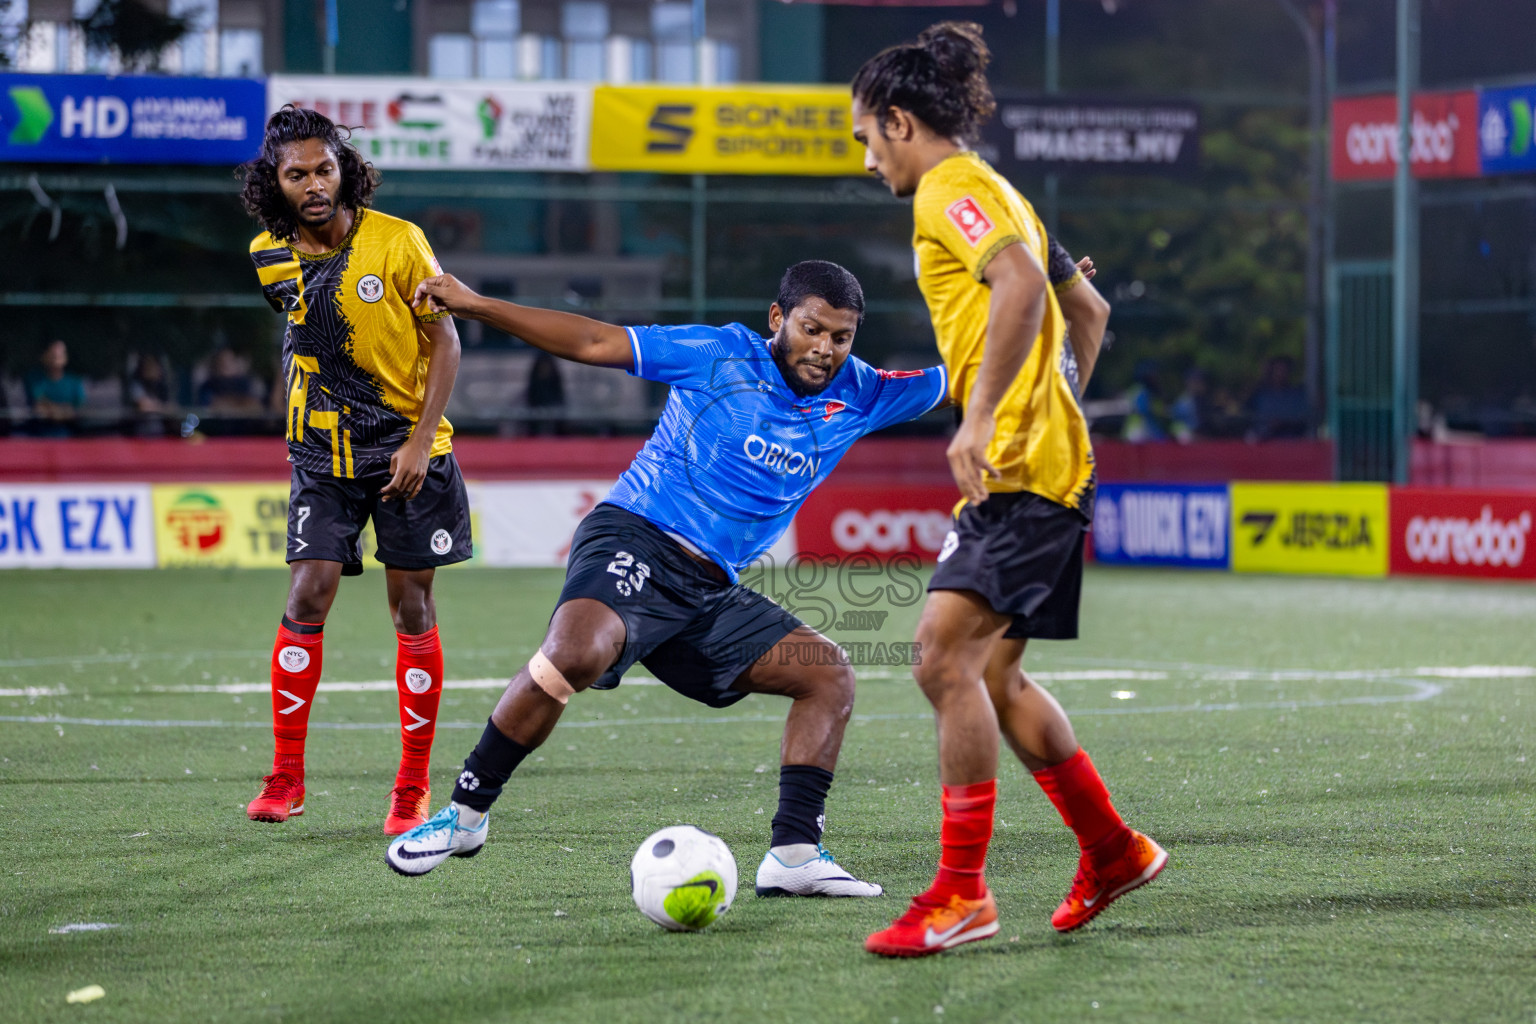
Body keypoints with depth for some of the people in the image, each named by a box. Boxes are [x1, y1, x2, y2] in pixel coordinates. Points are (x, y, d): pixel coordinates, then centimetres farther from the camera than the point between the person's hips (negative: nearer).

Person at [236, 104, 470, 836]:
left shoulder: (396, 241, -11)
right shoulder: (270, 256, 0)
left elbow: (444, 341, -6)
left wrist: (420, 441, -14)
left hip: (407, 451, -2)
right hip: (321, 454, 2)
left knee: (411, 609, 0)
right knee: (307, 597, -8)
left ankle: (413, 787, 8)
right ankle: (286, 777, 1)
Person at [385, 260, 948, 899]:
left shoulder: (856, 396, 11)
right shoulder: (719, 356, -3)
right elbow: (591, 343, -2)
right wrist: (473, 305, -6)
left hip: (711, 592, 7)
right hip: (635, 538, -6)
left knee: (830, 675, -3)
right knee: (577, 653, -34)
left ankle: (794, 854, -4)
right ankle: (465, 814, -20)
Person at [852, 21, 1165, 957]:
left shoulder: (953, 189, -7)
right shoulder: (988, 193, 23)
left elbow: (1022, 282, -26)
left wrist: (981, 416, -30)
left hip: (1020, 468, -11)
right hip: (1046, 464, 11)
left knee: (946, 656, -16)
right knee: (994, 676, 14)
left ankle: (961, 892, -17)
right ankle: (1113, 850, 23)